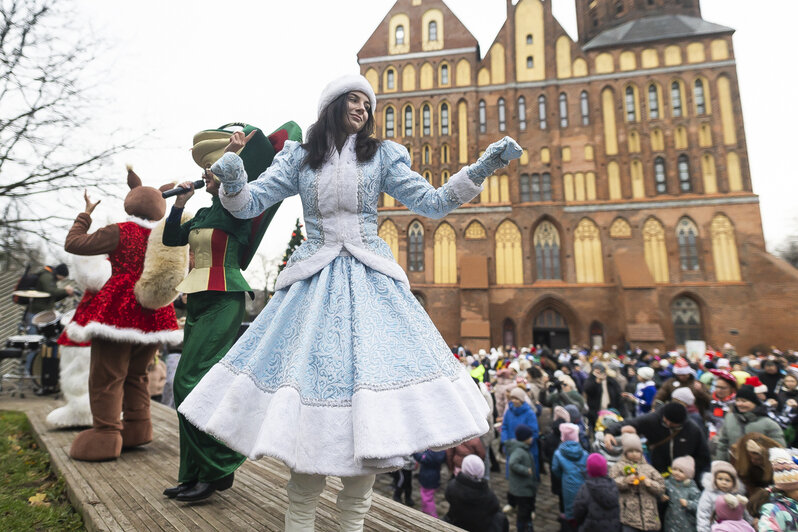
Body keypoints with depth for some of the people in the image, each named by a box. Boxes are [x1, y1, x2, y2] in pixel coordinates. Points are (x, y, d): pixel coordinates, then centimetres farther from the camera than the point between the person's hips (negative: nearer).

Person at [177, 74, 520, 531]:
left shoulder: (382, 155, 12)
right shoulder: (299, 158, 12)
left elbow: (433, 203, 7)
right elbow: (247, 204, 10)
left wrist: (483, 168, -2)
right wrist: (232, 172, -11)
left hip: (370, 283, 1)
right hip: (314, 284, 0)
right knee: (309, 369, -5)